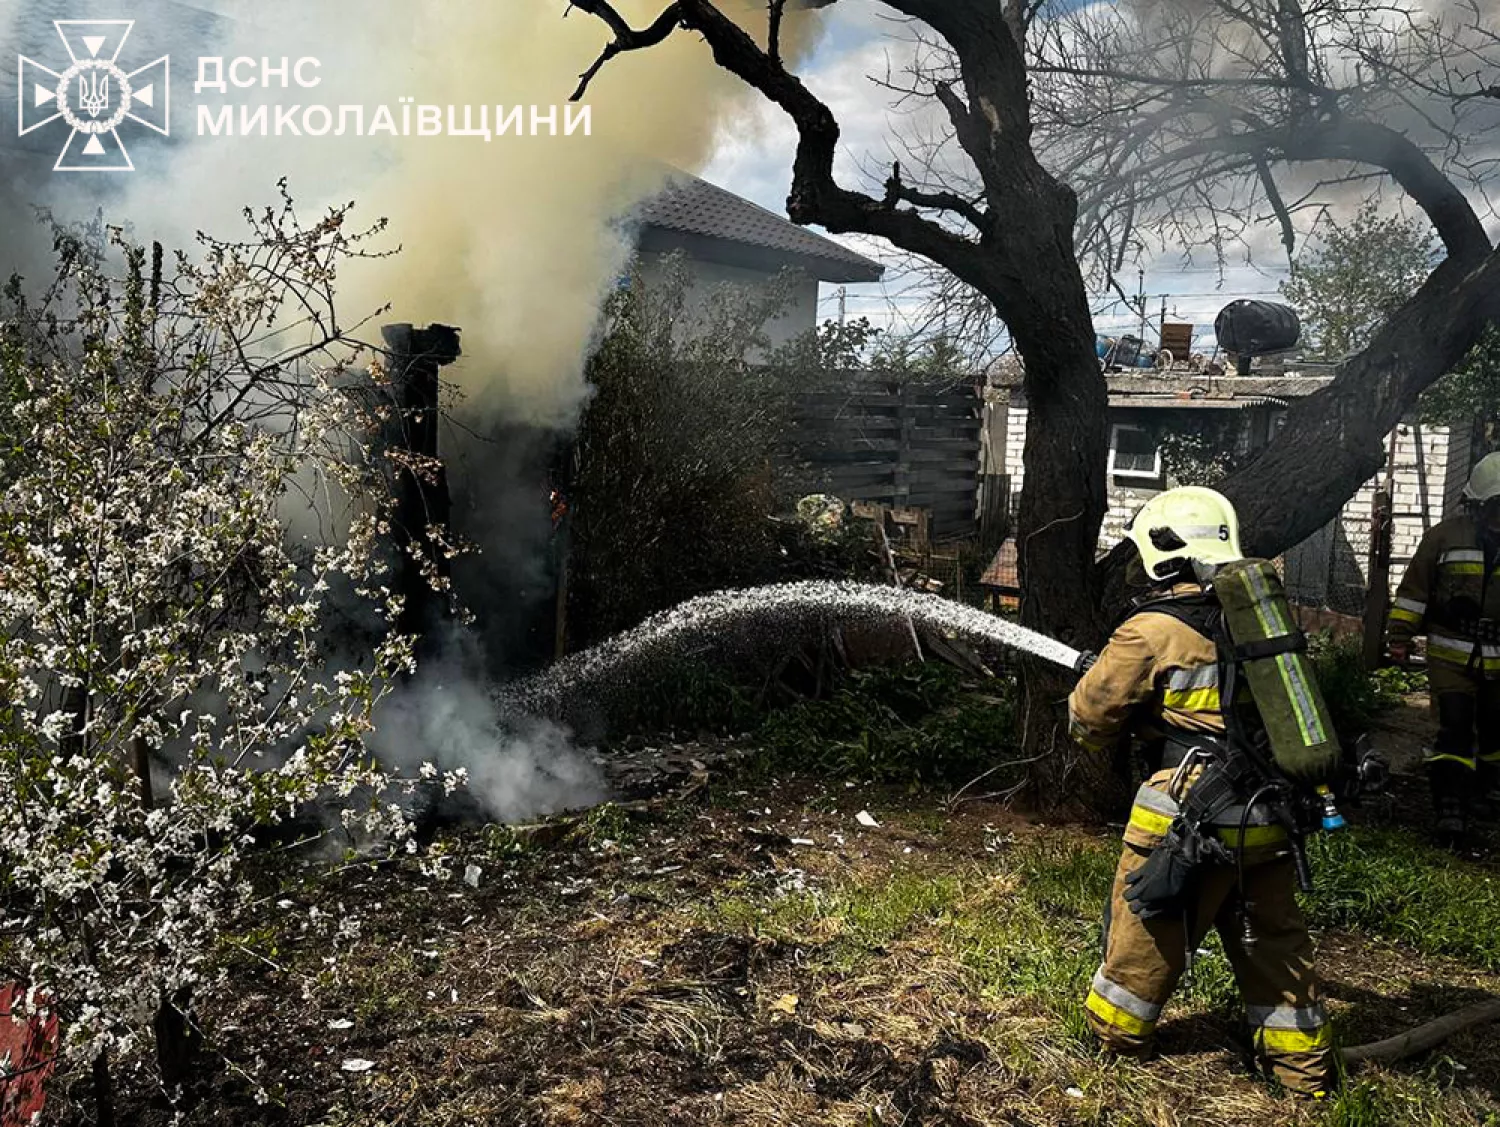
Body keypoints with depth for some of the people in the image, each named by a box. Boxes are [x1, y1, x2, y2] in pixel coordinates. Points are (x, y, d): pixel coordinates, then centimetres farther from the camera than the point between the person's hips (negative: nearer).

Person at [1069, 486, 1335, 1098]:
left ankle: (1117, 1025, 31)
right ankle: (1303, 1065, 30)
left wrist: (1100, 673, 18)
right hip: (1270, 816, 6)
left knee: (1149, 929, 13)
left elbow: (1090, 717, -4)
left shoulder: (1152, 632, -12)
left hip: (1194, 813, -6)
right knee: (1273, 938, 19)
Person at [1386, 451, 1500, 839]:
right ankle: (1449, 808, -8)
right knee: (1454, 731, -10)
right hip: (1452, 657, -4)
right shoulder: (1446, 536, -5)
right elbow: (1413, 589, -1)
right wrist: (1399, 636, -3)